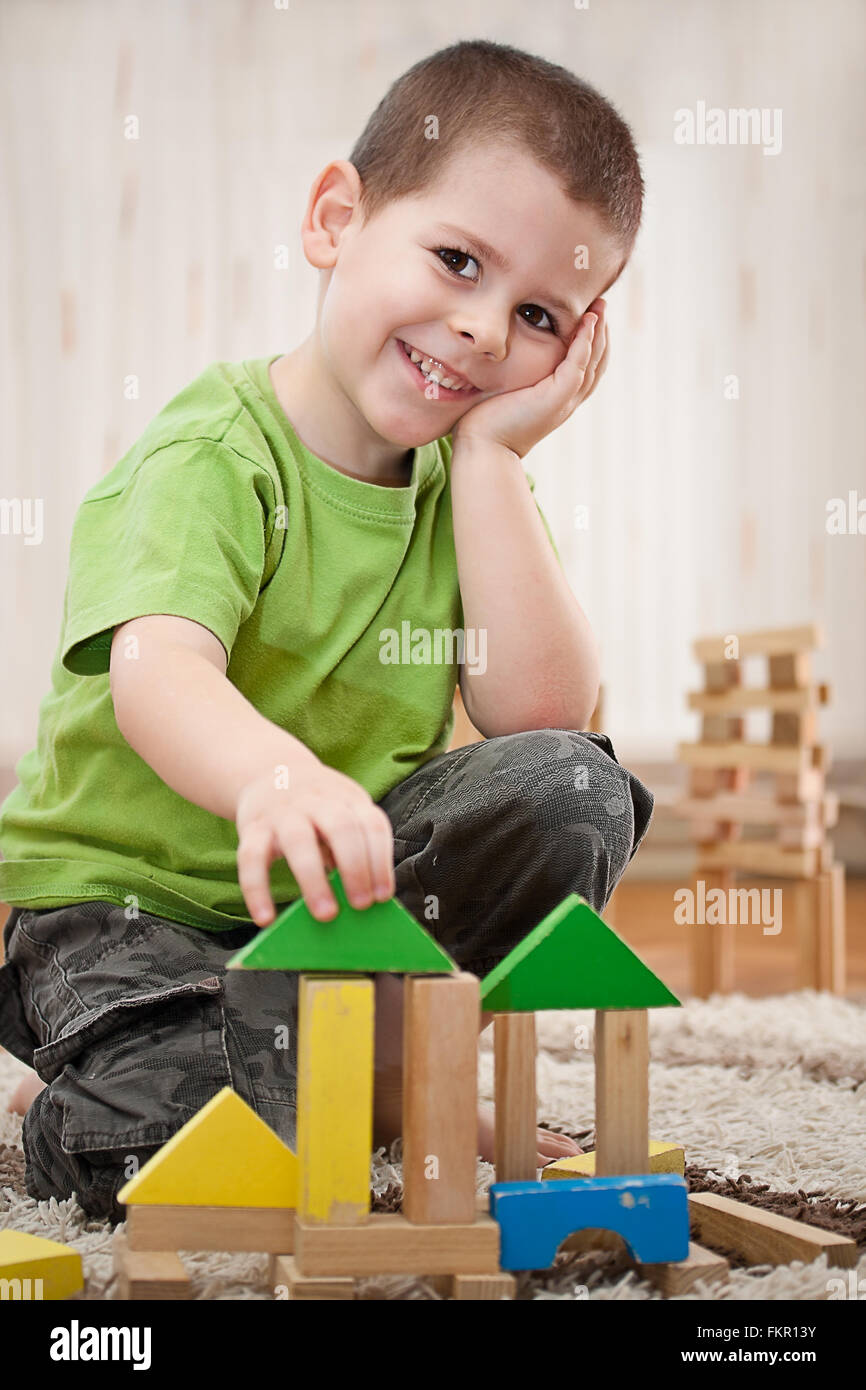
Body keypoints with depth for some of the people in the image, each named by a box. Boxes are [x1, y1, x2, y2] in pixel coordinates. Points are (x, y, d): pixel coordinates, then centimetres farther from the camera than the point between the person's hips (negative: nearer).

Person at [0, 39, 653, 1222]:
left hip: (337, 892, 6)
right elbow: (156, 674, -36)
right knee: (176, 1146, -33)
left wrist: (490, 450, -15)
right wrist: (276, 779, -59)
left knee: (574, 792, -18)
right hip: (121, 896, -5)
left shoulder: (470, 485, 2)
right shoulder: (217, 455, -17)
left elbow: (541, 712, -13)